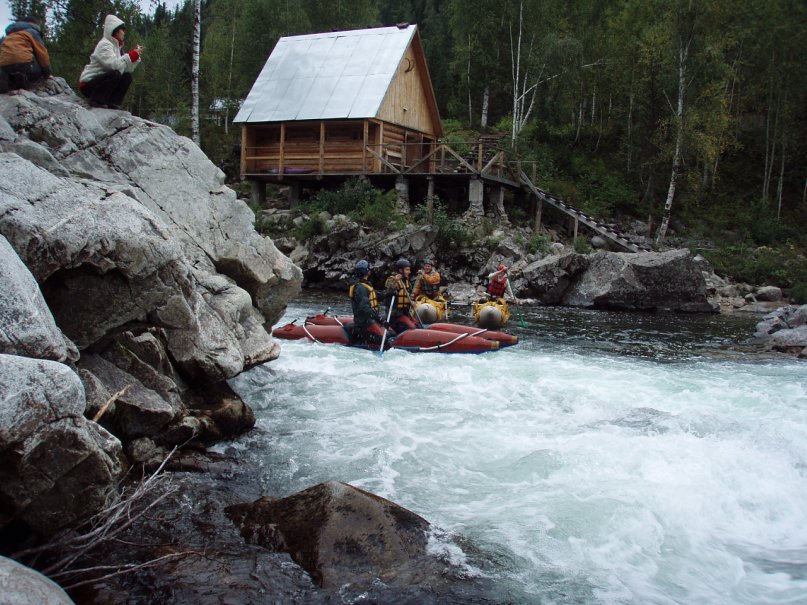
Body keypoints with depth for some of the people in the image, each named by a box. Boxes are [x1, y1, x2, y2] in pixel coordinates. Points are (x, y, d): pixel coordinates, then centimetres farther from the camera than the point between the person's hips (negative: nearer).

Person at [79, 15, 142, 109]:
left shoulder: (117, 46, 12)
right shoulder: (104, 45, -15)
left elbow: (128, 69, 3)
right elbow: (114, 64, -32)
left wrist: (136, 55, -9)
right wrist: (133, 54, -26)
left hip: (100, 80, 9)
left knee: (127, 76, -1)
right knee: (115, 74, -29)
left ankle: (113, 102, -3)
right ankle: (96, 101, -19)